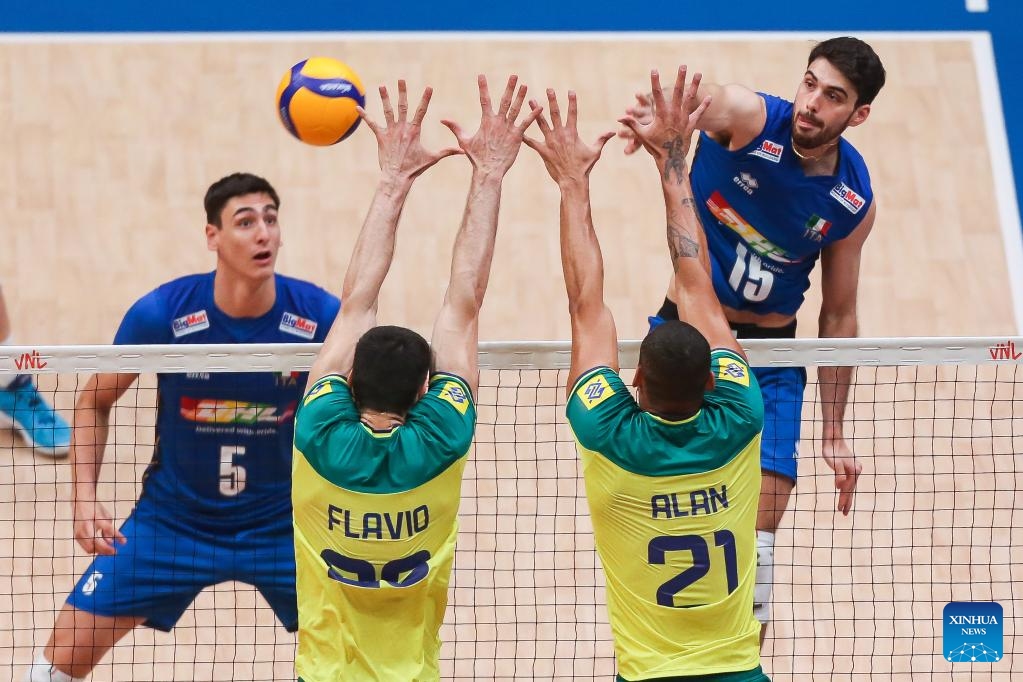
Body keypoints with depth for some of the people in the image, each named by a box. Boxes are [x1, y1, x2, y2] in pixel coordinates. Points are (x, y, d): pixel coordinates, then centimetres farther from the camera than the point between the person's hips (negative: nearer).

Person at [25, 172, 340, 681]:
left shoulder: (321, 316, -17)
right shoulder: (160, 314, -17)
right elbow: (95, 402, -1)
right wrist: (85, 498, -11)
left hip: (282, 521, 0)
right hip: (171, 519, 0)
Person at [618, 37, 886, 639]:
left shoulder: (854, 201, -8)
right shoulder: (749, 117, -18)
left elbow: (839, 316, 4)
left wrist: (834, 434, 5)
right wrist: (660, 109, -68)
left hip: (770, 355, 2)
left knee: (755, 547, -4)